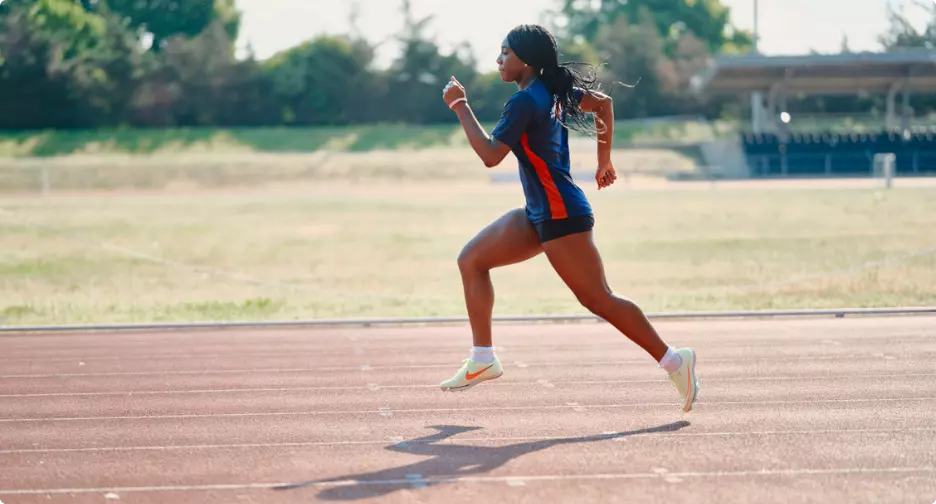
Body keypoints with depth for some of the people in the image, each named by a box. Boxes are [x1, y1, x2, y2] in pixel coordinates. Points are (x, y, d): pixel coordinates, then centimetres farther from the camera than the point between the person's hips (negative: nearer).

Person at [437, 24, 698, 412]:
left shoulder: (524, 101, -18)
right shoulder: (554, 90, 10)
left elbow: (490, 155, -19)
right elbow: (603, 102, 21)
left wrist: (460, 106, -12)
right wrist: (605, 161, 26)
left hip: (562, 214, -10)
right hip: (539, 214, 10)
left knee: (597, 299, -7)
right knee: (471, 259, 10)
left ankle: (672, 359, -3)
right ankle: (483, 359, 10)